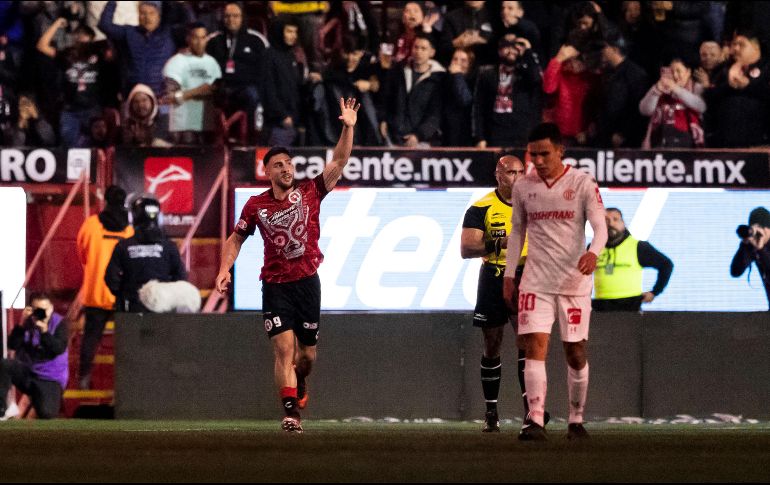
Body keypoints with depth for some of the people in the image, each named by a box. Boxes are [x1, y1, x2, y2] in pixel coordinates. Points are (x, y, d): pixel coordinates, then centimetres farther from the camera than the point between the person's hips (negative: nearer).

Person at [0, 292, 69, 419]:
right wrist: (21, 325, -21)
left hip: (50, 379, -2)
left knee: (47, 414, -25)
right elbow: (12, 345, -9)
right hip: (26, 372, 2)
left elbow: (59, 349, -19)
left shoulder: (59, 323, -6)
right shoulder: (27, 322, 0)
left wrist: (44, 331, -30)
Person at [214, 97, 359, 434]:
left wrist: (348, 128, -17)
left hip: (307, 282, 1)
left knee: (307, 353, 9)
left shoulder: (309, 193, 1)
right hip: (275, 286, -1)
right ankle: (291, 412, -15)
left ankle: (299, 383, 43)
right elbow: (237, 238, 15)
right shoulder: (256, 206, 3)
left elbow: (339, 161, -5)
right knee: (284, 348, -14)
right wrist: (225, 268, 1)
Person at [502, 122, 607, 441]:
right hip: (536, 281, 2)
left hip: (574, 280, -2)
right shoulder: (523, 187, 6)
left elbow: (600, 227, -11)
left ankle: (576, 419, 20)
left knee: (575, 352, 4)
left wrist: (593, 252, -32)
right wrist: (509, 275, 12)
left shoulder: (582, 184, -4)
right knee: (535, 346, -13)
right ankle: (536, 420, -21)